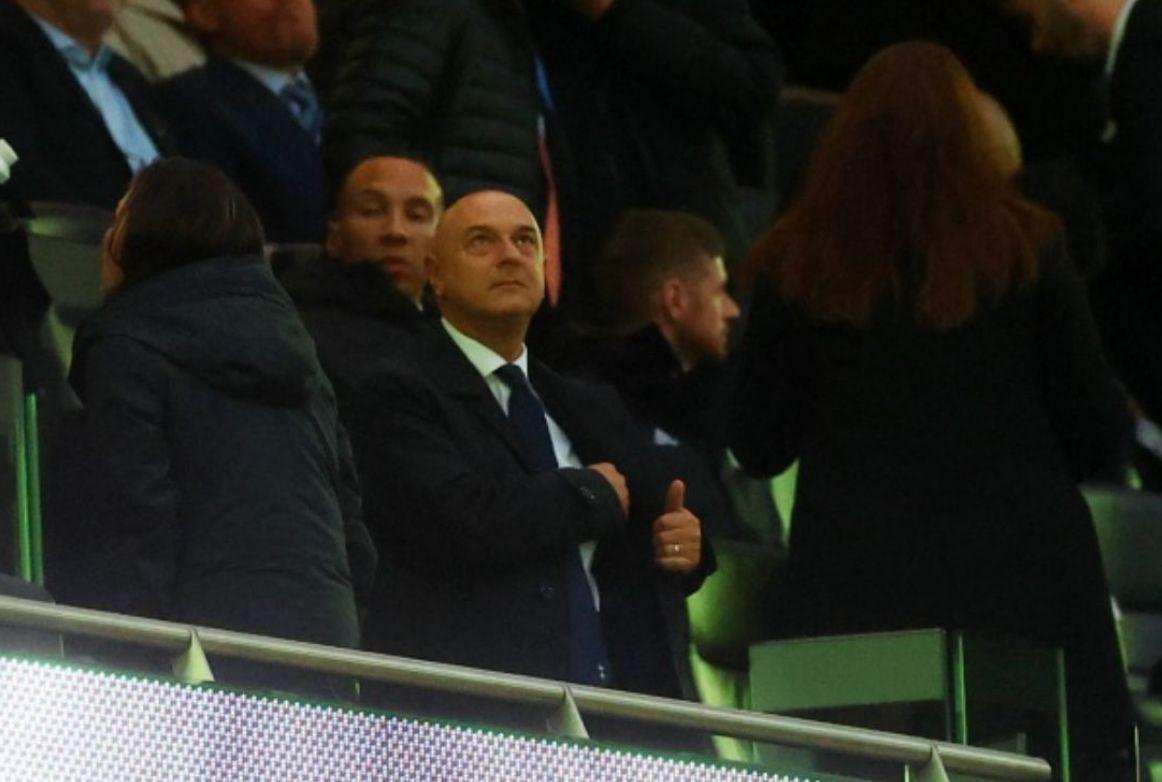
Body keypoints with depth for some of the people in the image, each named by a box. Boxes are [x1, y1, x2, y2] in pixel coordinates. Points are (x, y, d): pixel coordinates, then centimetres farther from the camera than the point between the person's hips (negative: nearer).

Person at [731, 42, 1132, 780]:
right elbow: (1101, 436, 0)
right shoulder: (1026, 249, -4)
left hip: (853, 589, 1)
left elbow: (758, 449, 5)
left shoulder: (793, 268, -1)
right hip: (1019, 576, -1)